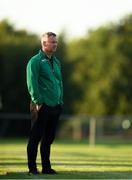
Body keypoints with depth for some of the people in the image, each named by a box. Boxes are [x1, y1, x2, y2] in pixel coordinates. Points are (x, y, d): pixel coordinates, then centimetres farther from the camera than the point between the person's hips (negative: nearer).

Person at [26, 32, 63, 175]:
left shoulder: (56, 62, 17)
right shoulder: (35, 61, -7)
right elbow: (32, 84, -13)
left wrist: (60, 101, 12)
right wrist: (38, 102, -16)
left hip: (55, 106, 7)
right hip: (42, 106, -7)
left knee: (48, 139, 12)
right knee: (35, 138, -2)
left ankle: (46, 167, 18)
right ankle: (32, 168, 1)